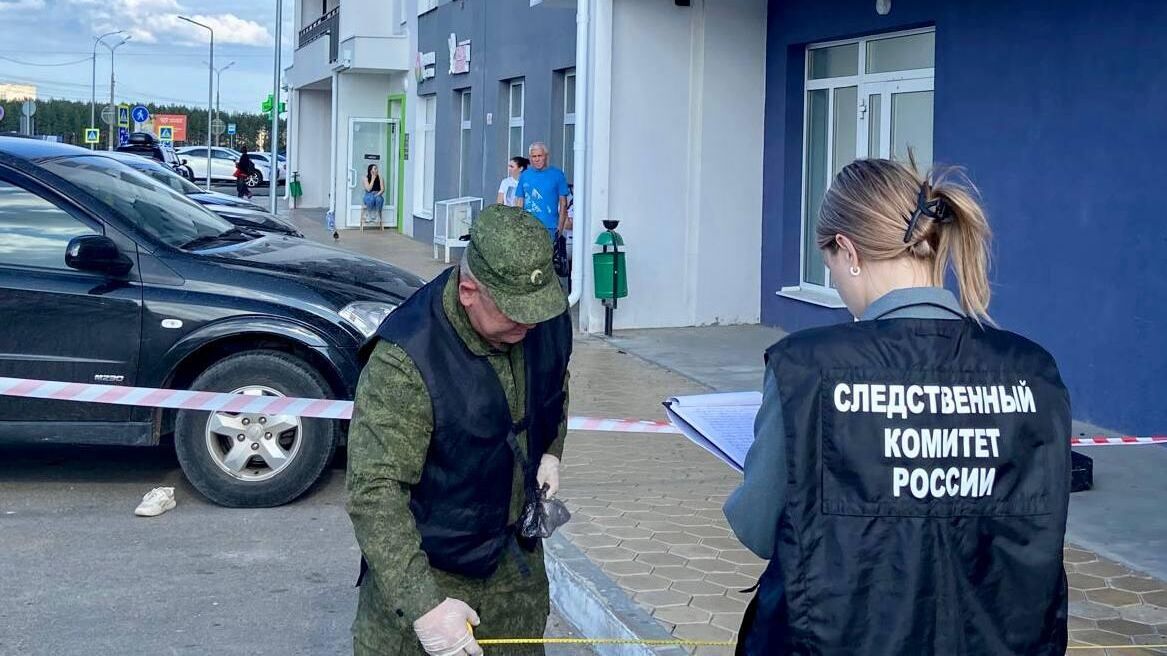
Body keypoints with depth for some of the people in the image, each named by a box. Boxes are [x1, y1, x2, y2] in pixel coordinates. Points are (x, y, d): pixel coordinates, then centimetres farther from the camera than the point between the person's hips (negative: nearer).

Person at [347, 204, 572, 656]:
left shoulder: (547, 320, -10)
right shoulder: (404, 362, -31)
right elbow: (373, 492, -32)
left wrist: (550, 451, 4)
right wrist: (423, 604, -37)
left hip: (518, 557, 6)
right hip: (424, 566, -6)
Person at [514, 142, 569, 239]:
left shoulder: (557, 175, 2)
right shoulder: (524, 175, 10)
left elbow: (563, 202, 2)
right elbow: (520, 201, 13)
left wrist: (560, 227, -4)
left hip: (549, 227, -3)